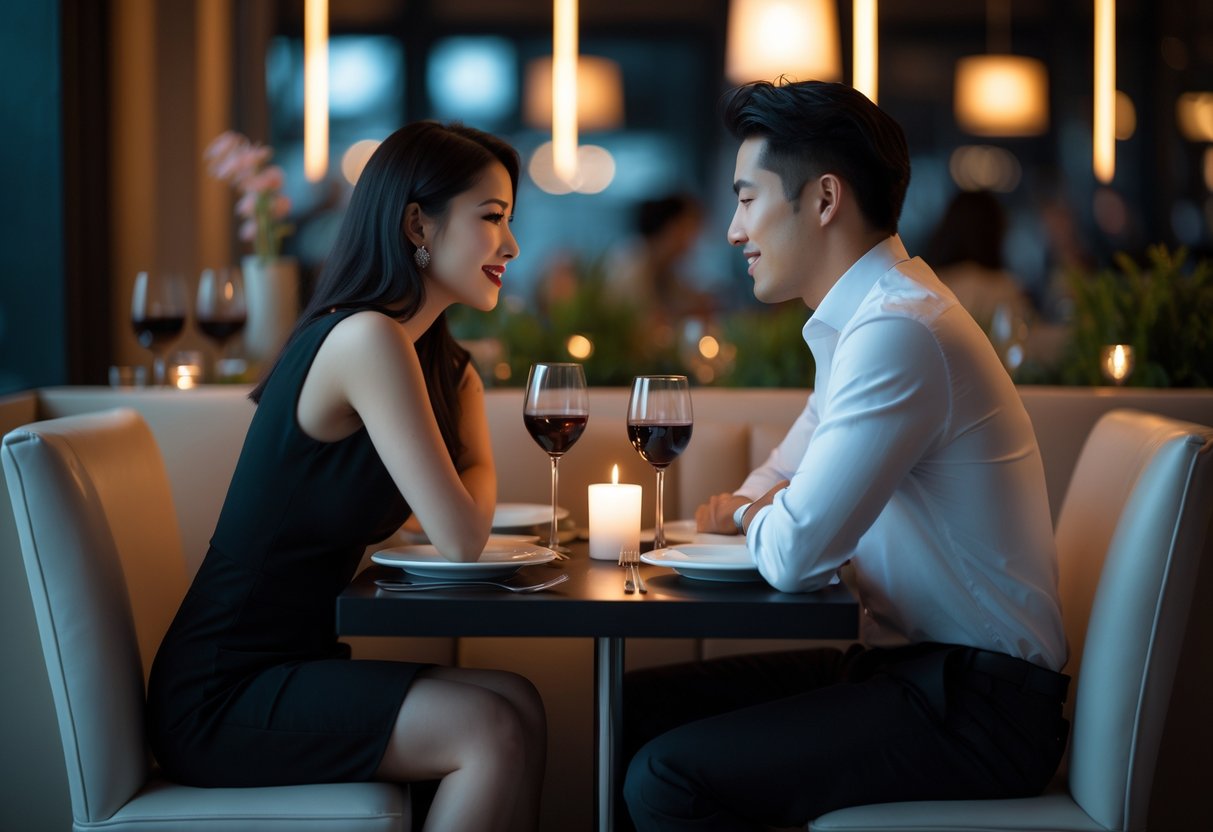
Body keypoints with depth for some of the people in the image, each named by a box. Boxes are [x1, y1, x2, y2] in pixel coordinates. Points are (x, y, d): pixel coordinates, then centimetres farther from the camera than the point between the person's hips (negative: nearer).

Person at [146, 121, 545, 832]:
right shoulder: (367, 340, -19)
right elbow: (462, 540, -17)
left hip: (289, 664, 9)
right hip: (217, 695, -9)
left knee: (518, 705, -4)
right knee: (495, 732, -18)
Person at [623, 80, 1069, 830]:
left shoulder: (899, 332, -21)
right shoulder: (872, 314, 13)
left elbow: (795, 557, -25)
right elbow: (776, 482, 25)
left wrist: (755, 518, -1)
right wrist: (760, 508, 1)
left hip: (979, 707, -10)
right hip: (916, 664, 10)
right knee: (639, 704, 6)